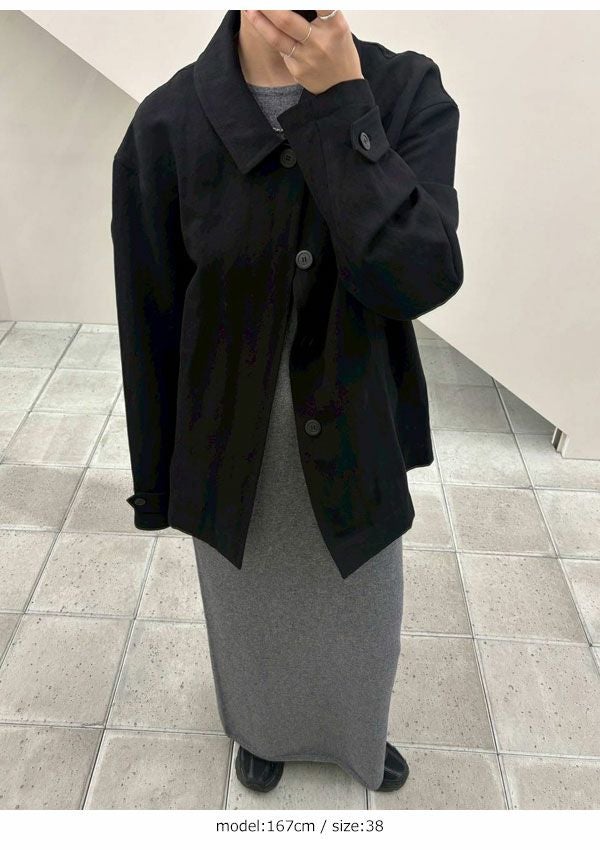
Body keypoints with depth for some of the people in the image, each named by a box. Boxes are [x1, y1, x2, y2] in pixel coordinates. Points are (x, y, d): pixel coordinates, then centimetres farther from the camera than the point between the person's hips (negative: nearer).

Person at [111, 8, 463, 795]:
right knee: (253, 613, 25)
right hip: (231, 453, 0)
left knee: (360, 615, 25)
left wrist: (342, 107, -28)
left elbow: (421, 281, -25)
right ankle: (263, 731, 62)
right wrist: (155, 481, 1)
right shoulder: (167, 125, -15)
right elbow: (148, 328, -8)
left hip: (358, 446, 1)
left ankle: (357, 734, 61)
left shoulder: (409, 94, -12)